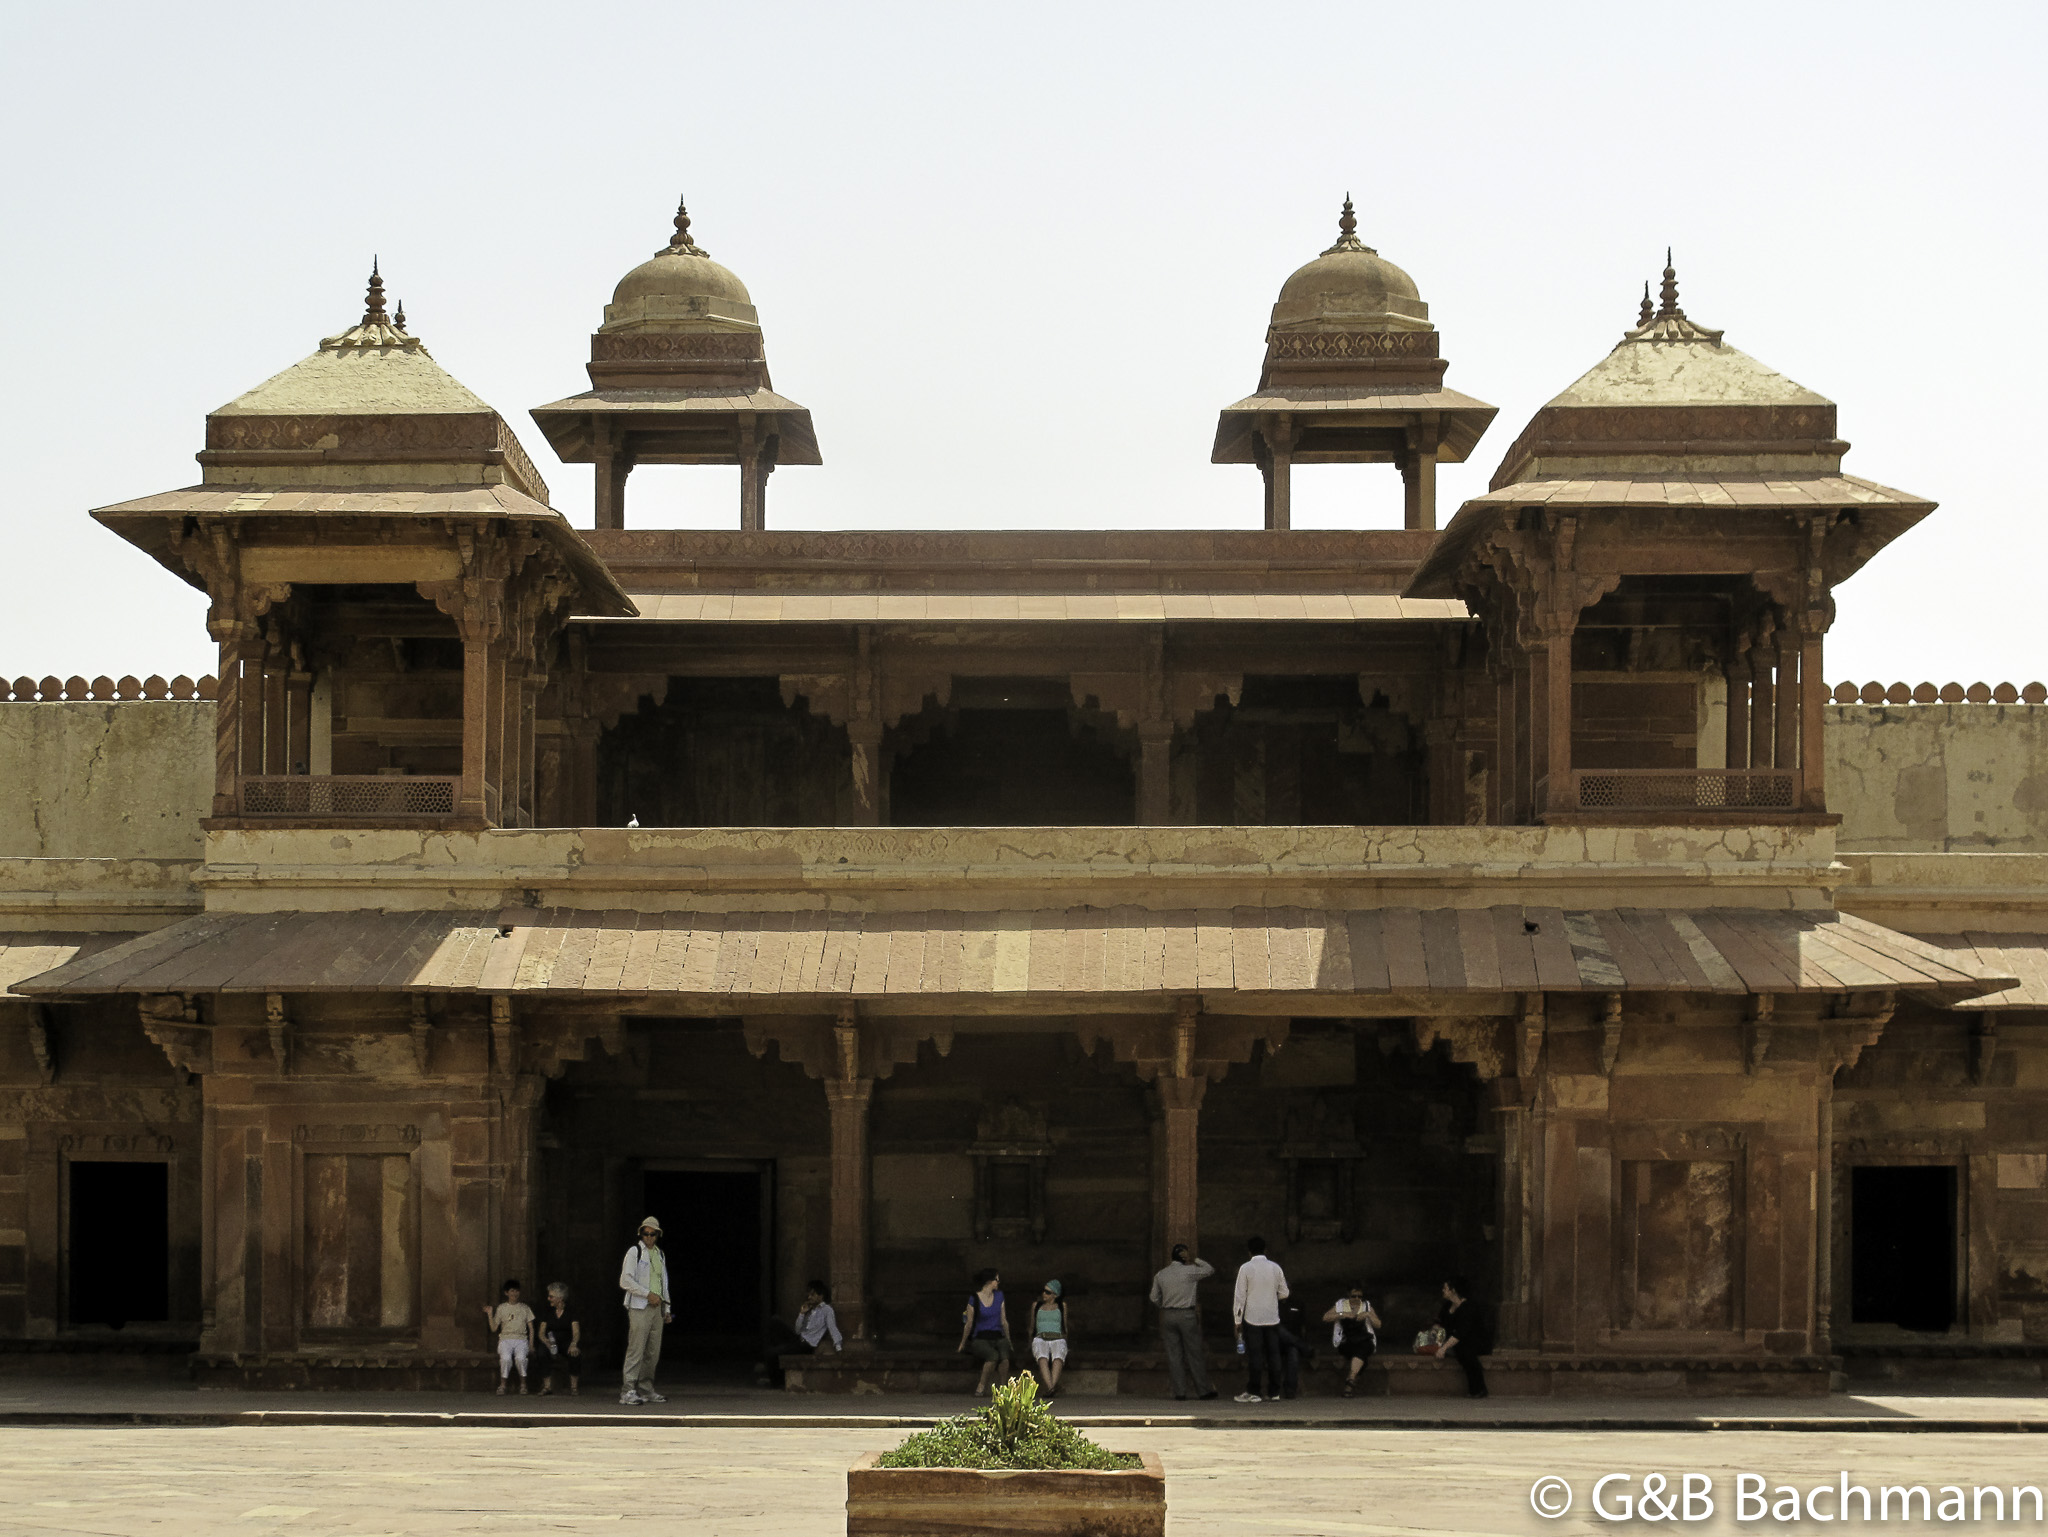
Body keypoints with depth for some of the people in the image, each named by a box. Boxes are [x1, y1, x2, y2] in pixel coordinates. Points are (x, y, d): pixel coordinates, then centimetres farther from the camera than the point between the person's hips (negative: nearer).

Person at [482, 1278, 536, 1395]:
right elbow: (494, 1328, 11)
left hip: (521, 1339, 0)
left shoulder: (524, 1308, 16)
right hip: (505, 1339, 0)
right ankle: (502, 1385, -19)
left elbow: (531, 1328, 14)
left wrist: (531, 1345, 3)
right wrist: (490, 1315, -2)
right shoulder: (501, 1308, 14)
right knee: (506, 1358, -33)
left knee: (520, 1358, -32)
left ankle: (523, 1384, -16)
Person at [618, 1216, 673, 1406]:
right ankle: (628, 1391, -15)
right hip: (639, 1308, -7)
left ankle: (646, 1390, 12)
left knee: (653, 1353, 6)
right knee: (636, 1349, -13)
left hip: (656, 1308, 7)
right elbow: (625, 1281, -10)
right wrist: (648, 1294, -13)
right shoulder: (634, 1252, -2)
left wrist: (667, 1308, 20)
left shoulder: (660, 1255, 19)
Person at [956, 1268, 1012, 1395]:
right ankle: (981, 1385, -15)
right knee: (993, 1356, -34)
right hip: (981, 1338, -4)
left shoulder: (999, 1296, 10)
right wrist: (963, 1343, 15)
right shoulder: (974, 1299, -3)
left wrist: (1008, 1340, 25)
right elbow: (969, 1323, 6)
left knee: (1004, 1356, -30)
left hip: (998, 1337, 4)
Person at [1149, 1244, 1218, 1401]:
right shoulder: (1189, 1271, -7)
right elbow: (1210, 1270, 5)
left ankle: (1179, 1392, 2)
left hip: (1168, 1316, 3)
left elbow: (1155, 1299, 12)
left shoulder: (1160, 1275, 6)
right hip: (1186, 1315, -3)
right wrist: (1194, 1260, 7)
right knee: (1194, 1354, 3)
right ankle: (1203, 1390, 6)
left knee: (1174, 1355, 5)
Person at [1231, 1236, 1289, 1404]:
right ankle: (1274, 1391, 9)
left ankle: (1253, 1392, -2)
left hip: (1252, 1318, -3)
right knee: (1273, 1354, 7)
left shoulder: (1245, 1268, -7)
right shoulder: (1275, 1268, 3)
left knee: (1254, 1355, -2)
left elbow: (1240, 1295, -7)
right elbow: (1284, 1294, 10)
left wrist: (1237, 1320, -1)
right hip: (1272, 1318, 3)